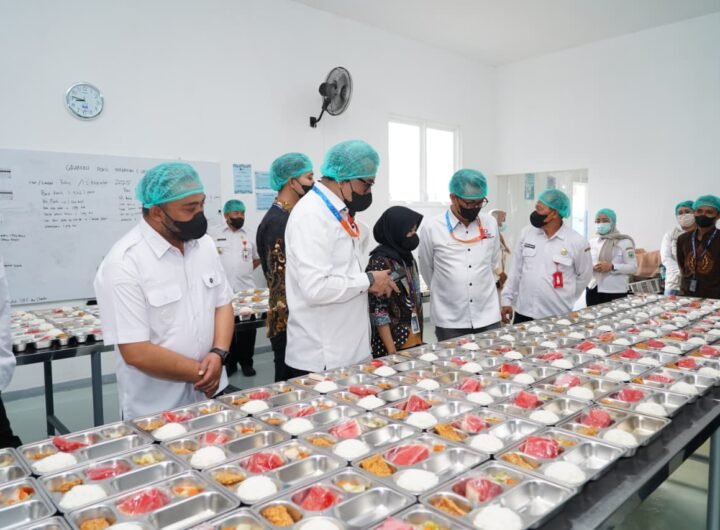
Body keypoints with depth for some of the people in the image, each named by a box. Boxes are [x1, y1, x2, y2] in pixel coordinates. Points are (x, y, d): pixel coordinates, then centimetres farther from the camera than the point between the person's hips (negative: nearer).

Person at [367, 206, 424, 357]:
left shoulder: (407, 258, 8)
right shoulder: (380, 262, -16)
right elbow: (378, 313, -17)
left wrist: (419, 339, 14)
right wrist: (392, 353, -18)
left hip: (414, 342, 7)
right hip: (394, 344, -7)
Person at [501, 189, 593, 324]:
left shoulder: (577, 242, -8)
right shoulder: (526, 233, 1)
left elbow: (584, 276, 5)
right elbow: (516, 269, 7)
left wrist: (566, 300, 8)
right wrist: (507, 299, 6)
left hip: (557, 316, -3)